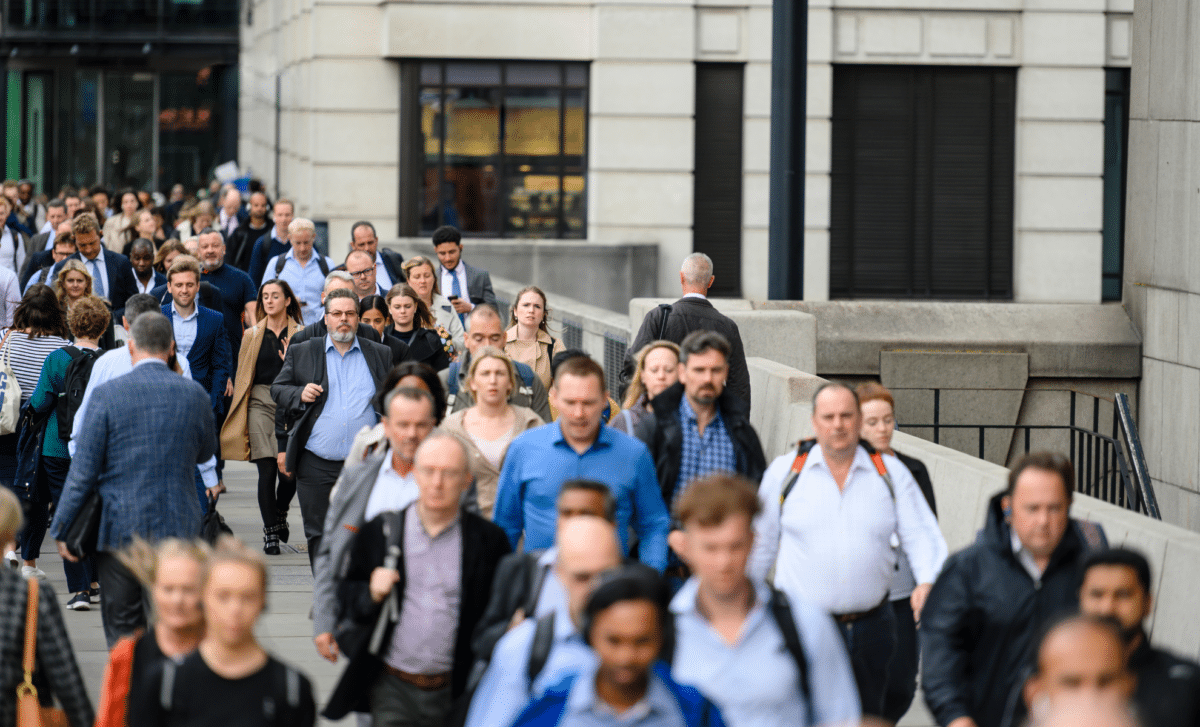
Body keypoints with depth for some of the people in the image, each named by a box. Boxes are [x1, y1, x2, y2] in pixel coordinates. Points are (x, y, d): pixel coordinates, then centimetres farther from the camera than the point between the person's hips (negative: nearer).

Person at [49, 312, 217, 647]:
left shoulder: (107, 394, -9)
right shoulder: (195, 395, -1)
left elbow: (83, 470, -8)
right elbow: (205, 453, 16)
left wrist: (62, 529, 0)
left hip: (120, 528, -2)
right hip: (180, 530, 2)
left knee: (122, 629, 6)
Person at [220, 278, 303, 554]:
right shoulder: (252, 335, 13)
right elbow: (242, 376, 16)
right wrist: (238, 414, 12)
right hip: (260, 404, 1)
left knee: (289, 471, -5)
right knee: (267, 470, -7)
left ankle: (280, 513, 26)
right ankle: (270, 532, 2)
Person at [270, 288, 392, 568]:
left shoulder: (380, 355, 10)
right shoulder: (301, 353, 9)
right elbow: (277, 390, 8)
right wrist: (299, 394, -13)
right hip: (316, 465, 0)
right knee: (319, 534, 4)